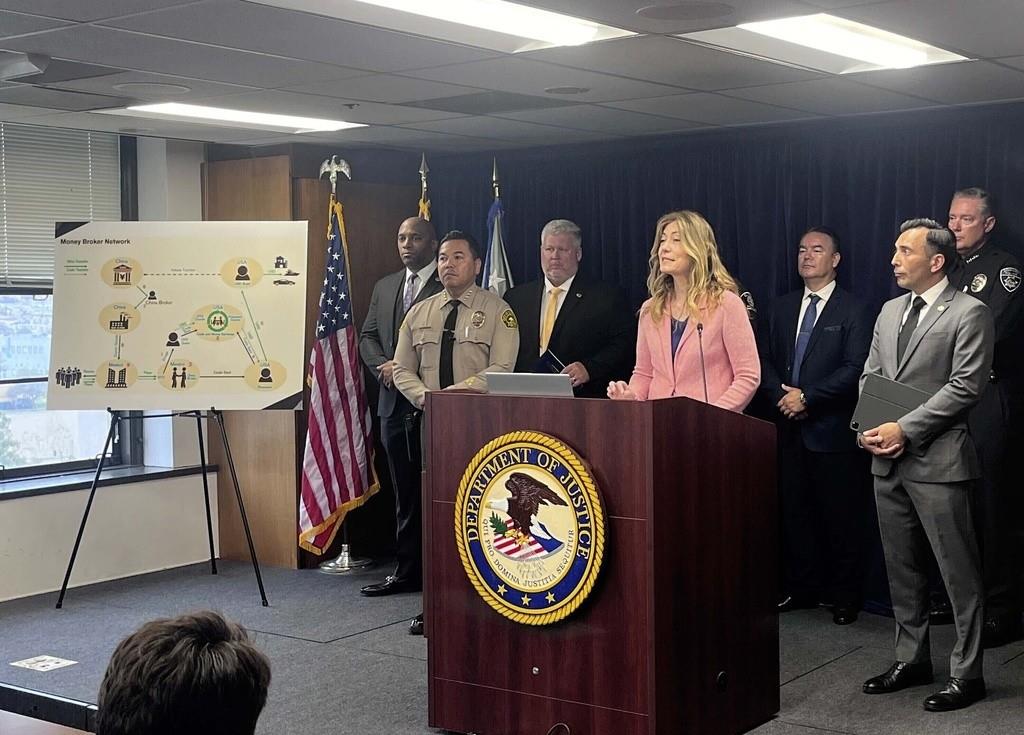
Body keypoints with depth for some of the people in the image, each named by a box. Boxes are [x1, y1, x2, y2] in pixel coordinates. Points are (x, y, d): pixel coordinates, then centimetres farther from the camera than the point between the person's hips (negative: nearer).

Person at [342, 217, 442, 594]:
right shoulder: (384, 287, 16)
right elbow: (367, 336, 16)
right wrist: (383, 365, -3)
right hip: (395, 404, 6)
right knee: (404, 493, 12)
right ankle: (407, 572, 19)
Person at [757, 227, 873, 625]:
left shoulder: (853, 311, -2)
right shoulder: (780, 308, 14)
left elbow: (855, 368, -12)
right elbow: (763, 361, 10)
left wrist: (807, 396, -16)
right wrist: (781, 396, -7)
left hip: (832, 431, -5)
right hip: (789, 429, 5)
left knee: (840, 518, 1)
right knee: (794, 512, 10)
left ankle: (844, 595, 12)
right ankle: (802, 588, 21)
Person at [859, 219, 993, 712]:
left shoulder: (969, 313, -6)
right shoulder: (890, 311, 16)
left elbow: (965, 386, -14)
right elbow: (870, 377, 17)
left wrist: (905, 430, -17)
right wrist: (869, 429, 0)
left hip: (937, 460, -7)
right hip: (888, 462, 7)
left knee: (959, 572, 0)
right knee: (902, 569, 15)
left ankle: (966, 674, 8)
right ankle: (911, 661, 27)